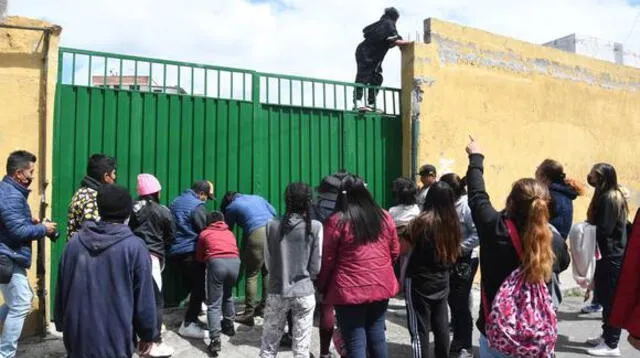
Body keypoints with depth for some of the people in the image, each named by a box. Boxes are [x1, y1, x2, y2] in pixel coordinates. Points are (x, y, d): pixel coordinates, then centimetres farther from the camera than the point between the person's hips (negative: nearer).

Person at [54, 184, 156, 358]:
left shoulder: (74, 243, 0)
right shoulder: (135, 247, -14)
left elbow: (61, 291, 9)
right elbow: (144, 299, -11)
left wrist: (62, 325, 21)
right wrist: (148, 335, 1)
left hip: (78, 336, 4)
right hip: (115, 339, -4)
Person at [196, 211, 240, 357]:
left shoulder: (205, 233, 23)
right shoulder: (230, 233, 30)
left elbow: (199, 257, 28)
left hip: (216, 263, -3)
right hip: (234, 262, 4)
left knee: (214, 304, 0)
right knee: (228, 296, 29)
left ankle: (215, 340, -9)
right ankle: (229, 326, 39)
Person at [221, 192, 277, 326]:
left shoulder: (231, 207, 13)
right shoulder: (257, 197, 24)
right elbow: (273, 212, 18)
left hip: (257, 235, -5)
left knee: (251, 275, 3)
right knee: (268, 272, 16)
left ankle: (249, 315, 6)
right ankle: (264, 307, 27)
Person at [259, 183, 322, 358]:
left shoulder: (272, 225, -5)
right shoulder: (315, 227, -9)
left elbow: (268, 262, 2)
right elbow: (316, 266, -3)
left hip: (277, 292, 2)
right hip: (304, 293, -1)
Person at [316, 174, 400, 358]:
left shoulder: (337, 221, -11)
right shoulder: (384, 216, 4)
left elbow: (327, 259, -6)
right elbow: (395, 251, 12)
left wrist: (322, 287, 8)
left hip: (350, 290, -5)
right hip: (381, 286, 5)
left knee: (355, 341, 3)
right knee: (377, 336, 17)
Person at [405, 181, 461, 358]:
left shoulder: (424, 221, -18)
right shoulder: (453, 221, 0)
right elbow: (454, 253, 11)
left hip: (419, 282, -6)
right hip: (442, 281, 6)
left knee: (419, 330, 1)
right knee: (441, 326, 17)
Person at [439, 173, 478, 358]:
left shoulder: (467, 206, -19)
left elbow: (478, 234, -24)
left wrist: (460, 248, -22)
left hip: (465, 260, -8)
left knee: (461, 302, 1)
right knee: (452, 300, 15)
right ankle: (457, 340, 31)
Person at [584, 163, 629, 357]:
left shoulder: (607, 198, -18)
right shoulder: (614, 196, 14)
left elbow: (603, 230, -23)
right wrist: (589, 225, 2)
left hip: (610, 256, -10)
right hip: (613, 254, 10)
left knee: (610, 300, -3)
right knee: (608, 298, 16)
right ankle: (607, 335, 26)